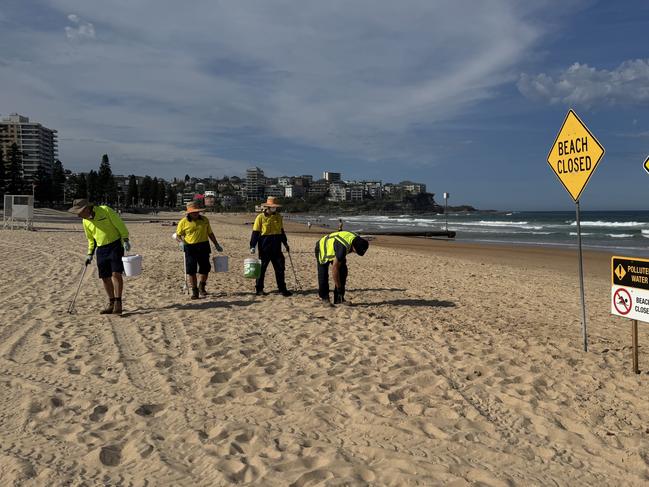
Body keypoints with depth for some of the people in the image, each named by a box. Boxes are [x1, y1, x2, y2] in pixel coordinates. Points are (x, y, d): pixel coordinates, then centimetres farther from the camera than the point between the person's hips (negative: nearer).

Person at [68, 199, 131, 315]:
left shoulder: (105, 210, -11)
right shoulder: (85, 221, 7)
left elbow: (120, 224, -10)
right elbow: (91, 239, 19)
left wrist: (125, 240, -16)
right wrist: (90, 254, 13)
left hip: (115, 245, -6)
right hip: (101, 249, 6)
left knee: (116, 274, -14)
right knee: (105, 278, 4)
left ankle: (118, 303, -9)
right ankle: (111, 304, 16)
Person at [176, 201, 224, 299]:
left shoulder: (204, 220, 6)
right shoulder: (183, 222, -2)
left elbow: (210, 233, 15)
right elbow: (179, 234, 5)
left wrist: (216, 244, 17)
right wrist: (182, 239, -16)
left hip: (203, 246, 2)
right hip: (190, 248, -2)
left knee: (205, 267, 3)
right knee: (191, 270, -2)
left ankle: (201, 286, 24)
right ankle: (194, 290, 9)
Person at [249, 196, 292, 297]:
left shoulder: (278, 217, 9)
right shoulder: (261, 217, -6)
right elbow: (255, 232, -8)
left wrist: (285, 243, 20)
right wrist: (252, 246, -14)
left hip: (276, 247, 5)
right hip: (265, 247, -4)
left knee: (280, 268, 5)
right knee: (262, 268, 5)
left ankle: (282, 289, 12)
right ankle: (259, 289, 16)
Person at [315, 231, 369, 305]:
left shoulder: (357, 240, -22)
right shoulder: (343, 247, -44)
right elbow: (334, 268, -39)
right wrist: (339, 287, -33)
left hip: (334, 249, 7)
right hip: (322, 248, -7)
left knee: (343, 272, -8)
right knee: (323, 276, -9)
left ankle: (339, 299, -3)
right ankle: (324, 297, 10)